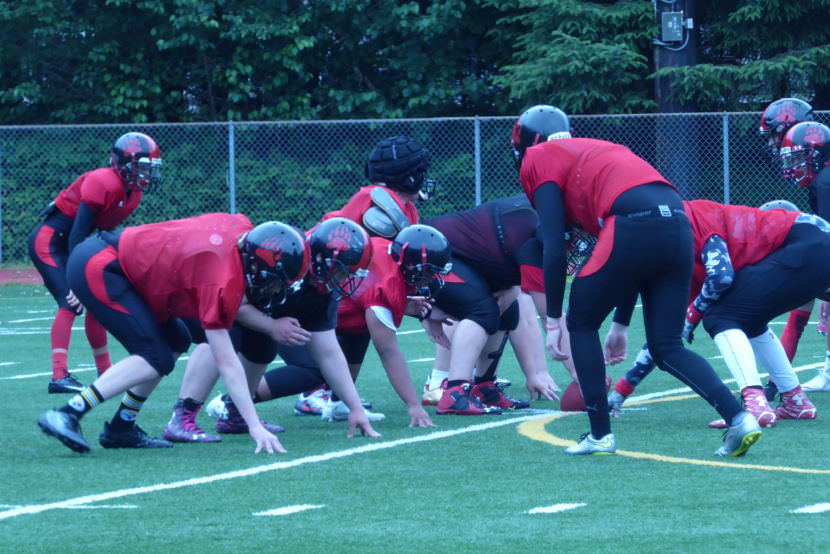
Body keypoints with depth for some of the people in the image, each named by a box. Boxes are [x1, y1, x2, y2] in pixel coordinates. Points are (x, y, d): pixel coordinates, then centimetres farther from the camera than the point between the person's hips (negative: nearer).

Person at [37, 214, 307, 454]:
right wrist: (255, 427, -22)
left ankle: (121, 428, 14)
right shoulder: (223, 283, -23)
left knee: (175, 341, 12)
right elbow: (227, 363, -22)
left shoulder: (241, 227, -4)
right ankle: (66, 415, -18)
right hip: (96, 269, -10)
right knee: (156, 359, -14)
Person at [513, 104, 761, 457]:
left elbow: (554, 250, 3)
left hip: (634, 228, -7)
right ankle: (738, 418, -2)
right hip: (678, 225, 7)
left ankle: (600, 435, 13)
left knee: (582, 324, 15)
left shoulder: (539, 161, 13)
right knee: (666, 346, 15)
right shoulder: (593, 152, 35)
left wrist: (553, 321, 9)